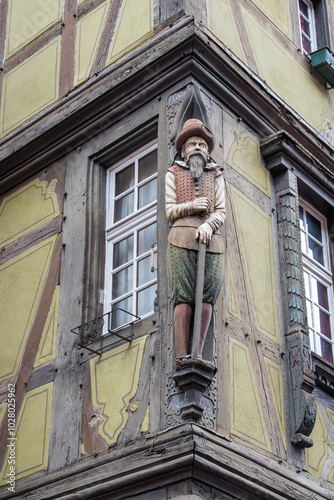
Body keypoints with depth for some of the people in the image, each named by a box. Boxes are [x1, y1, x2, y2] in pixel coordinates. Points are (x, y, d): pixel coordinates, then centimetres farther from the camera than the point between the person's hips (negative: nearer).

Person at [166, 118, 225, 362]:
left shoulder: (216, 176, 19)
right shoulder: (173, 174, 17)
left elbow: (221, 213, 9)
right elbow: (170, 211, 9)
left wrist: (209, 224, -13)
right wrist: (192, 206, -10)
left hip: (211, 240, 2)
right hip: (182, 238, -2)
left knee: (207, 295, -10)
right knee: (184, 296, -12)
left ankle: (198, 355, -12)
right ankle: (182, 356, -17)